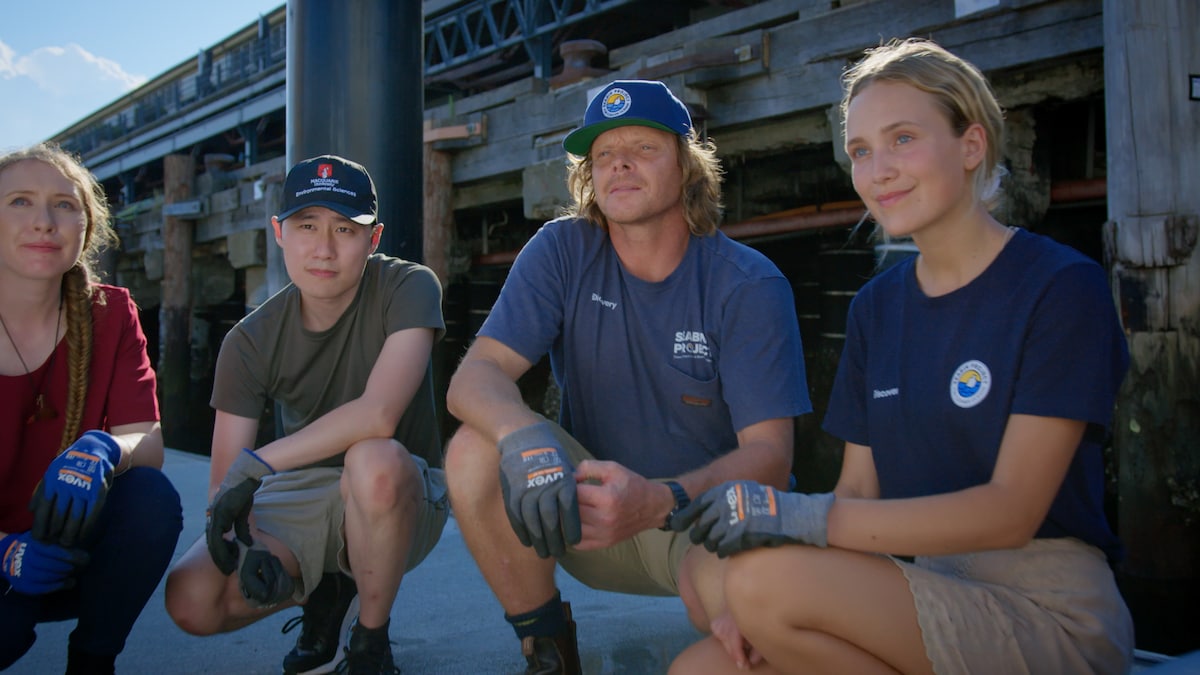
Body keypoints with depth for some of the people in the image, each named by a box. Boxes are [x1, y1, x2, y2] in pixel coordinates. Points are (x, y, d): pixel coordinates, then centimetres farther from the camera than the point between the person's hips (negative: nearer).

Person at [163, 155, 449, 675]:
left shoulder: (408, 288, -17)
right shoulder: (251, 341, -8)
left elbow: (378, 415, -32)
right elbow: (224, 482, -9)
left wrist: (256, 464, -26)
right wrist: (247, 546, -30)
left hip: (401, 496, -3)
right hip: (300, 495, 3)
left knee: (373, 460, -39)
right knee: (191, 600, -21)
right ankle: (326, 591, 11)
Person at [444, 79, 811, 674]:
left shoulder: (749, 285, -12)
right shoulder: (563, 251, -6)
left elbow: (770, 454, -19)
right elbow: (474, 376, -15)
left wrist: (662, 501, -39)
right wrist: (524, 436, -39)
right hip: (591, 505, 3)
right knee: (475, 452, -23)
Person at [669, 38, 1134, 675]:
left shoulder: (1062, 287, -9)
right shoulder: (875, 306, 9)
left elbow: (1011, 512, -16)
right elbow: (860, 492, 6)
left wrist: (805, 517, -25)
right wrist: (763, 606, -11)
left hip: (1048, 614, -4)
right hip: (921, 599, 4)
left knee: (770, 573, -26)